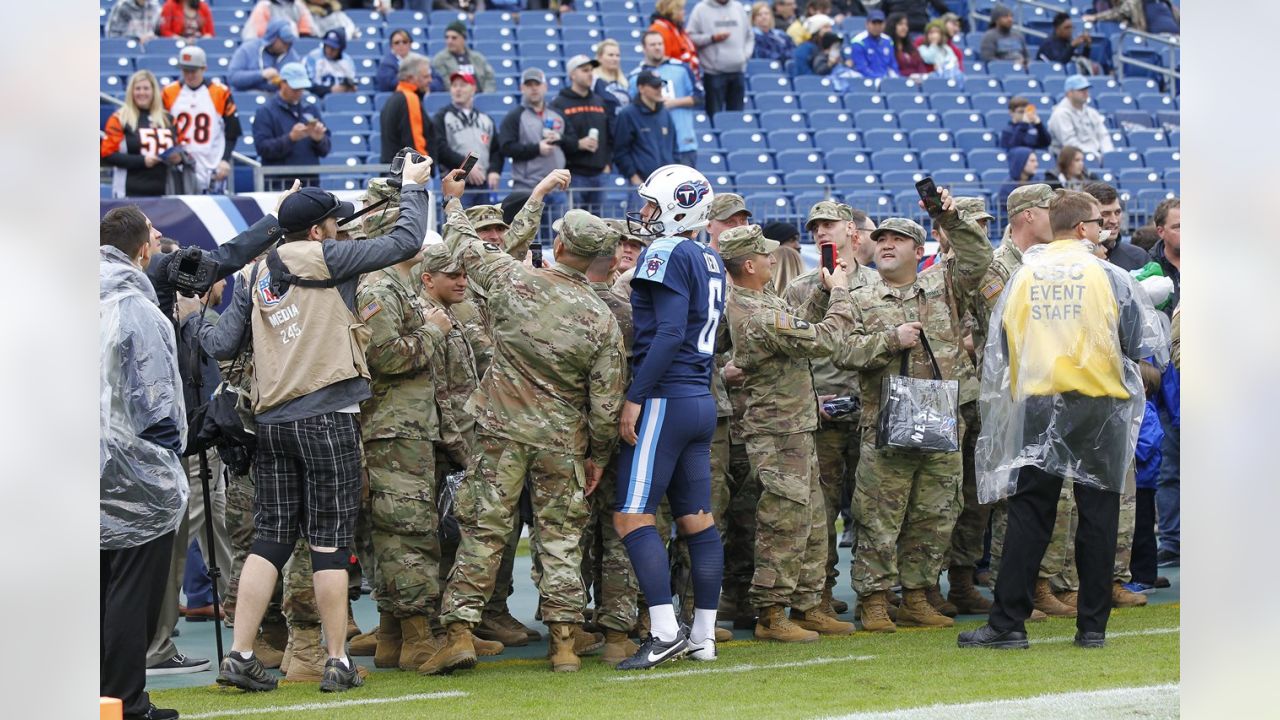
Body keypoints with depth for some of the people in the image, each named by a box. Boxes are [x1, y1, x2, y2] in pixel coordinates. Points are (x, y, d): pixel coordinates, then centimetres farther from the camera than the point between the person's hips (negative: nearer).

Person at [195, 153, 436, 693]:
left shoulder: (258, 277, 12)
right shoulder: (326, 260, -6)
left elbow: (221, 345, 11)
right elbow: (406, 241, -5)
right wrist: (413, 186, 11)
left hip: (271, 421, 6)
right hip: (327, 419, -6)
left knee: (271, 539, 8)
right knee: (330, 542, -1)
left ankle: (239, 656, 3)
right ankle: (338, 663, 2)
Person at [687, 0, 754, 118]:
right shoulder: (701, 10, 0)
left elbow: (749, 36, 20)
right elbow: (690, 37, -5)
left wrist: (746, 53, 4)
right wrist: (712, 38, -15)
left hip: (738, 71, 4)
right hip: (714, 72, -4)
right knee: (715, 115, -5)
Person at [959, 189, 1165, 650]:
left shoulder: (1022, 277, 4)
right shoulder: (1110, 277, -4)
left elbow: (1000, 348, 9)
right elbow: (1143, 343, -2)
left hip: (1037, 408, 2)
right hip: (1099, 408, -2)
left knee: (1028, 517, 3)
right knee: (1097, 516, 5)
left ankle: (1008, 623, 0)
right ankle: (1092, 626, 6)